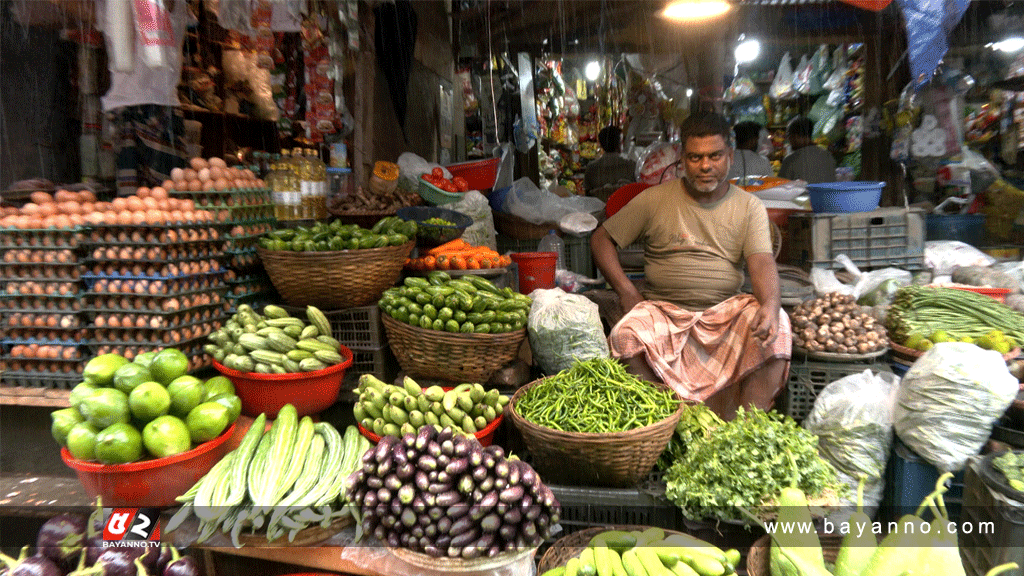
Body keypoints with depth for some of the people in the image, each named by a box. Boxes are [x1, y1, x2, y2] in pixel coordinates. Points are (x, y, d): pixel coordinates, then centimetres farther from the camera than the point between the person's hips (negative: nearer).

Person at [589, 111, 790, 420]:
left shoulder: (749, 206, 8)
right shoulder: (655, 199, 5)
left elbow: (762, 262, -5)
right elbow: (601, 238, 8)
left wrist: (769, 305, -28)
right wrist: (626, 291, -5)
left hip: (727, 310, 1)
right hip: (664, 311, -1)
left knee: (775, 325, -28)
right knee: (625, 336, -30)